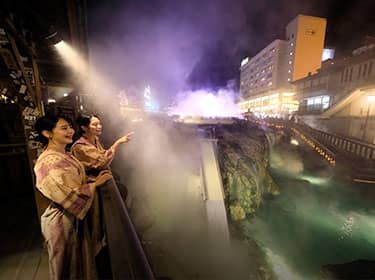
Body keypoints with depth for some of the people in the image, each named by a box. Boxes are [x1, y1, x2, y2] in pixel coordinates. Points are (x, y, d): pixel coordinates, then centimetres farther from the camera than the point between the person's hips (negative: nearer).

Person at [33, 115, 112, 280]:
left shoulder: (66, 156, 5)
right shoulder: (48, 162, -24)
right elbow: (69, 195, -26)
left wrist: (94, 179, -1)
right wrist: (95, 184, -18)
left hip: (77, 217, 8)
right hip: (62, 220, -8)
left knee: (81, 260, 26)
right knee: (66, 266, 17)